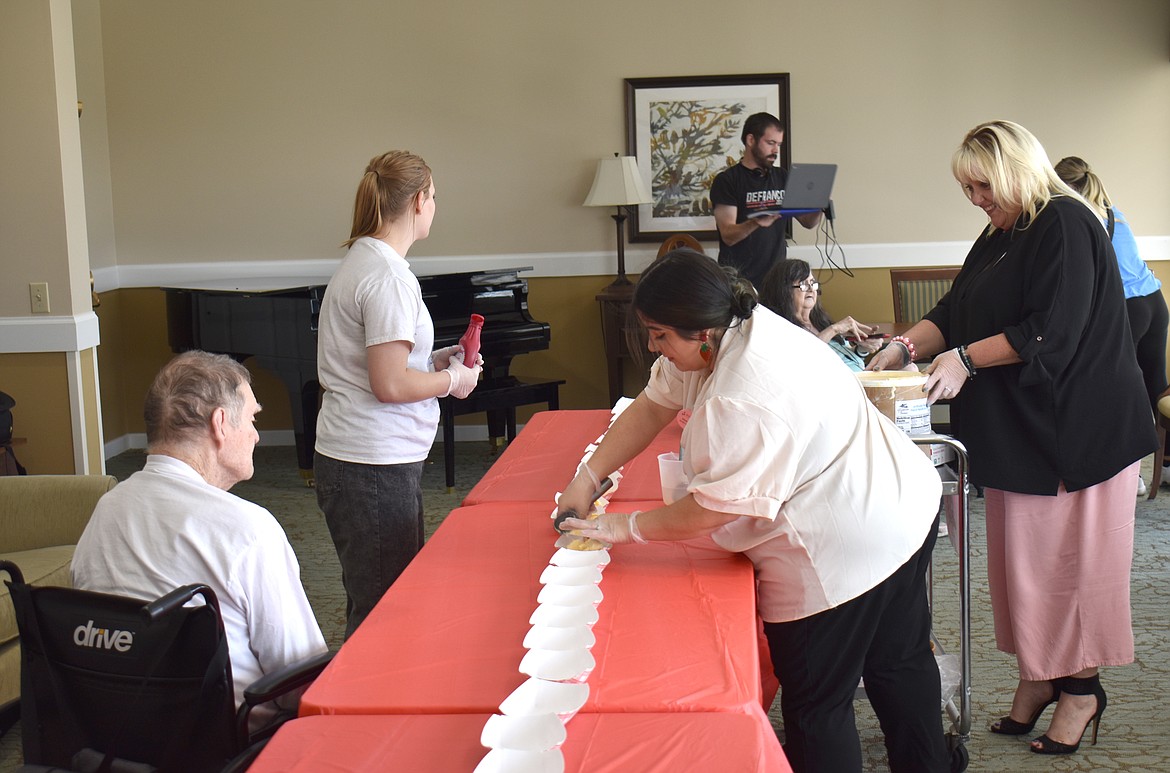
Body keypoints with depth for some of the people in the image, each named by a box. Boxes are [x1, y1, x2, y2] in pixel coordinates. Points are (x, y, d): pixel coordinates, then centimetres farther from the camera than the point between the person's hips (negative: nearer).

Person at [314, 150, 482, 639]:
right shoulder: (387, 276, -17)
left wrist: (432, 363, 14)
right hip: (374, 469, -10)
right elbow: (390, 385, -21)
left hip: (354, 460, 10)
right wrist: (452, 381, -6)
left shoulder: (361, 261, 13)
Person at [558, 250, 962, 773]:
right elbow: (652, 405, 6)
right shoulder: (731, 332, -1)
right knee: (900, 660, 27)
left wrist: (627, 528, -14)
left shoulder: (748, 399, -32)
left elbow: (717, 507, -27)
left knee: (816, 703, 5)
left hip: (845, 548, -11)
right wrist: (587, 478, 2)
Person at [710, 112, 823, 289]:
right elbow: (728, 236, -12)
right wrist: (756, 222, -31)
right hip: (739, 279, -4)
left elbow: (808, 222, 12)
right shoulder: (726, 180, -4)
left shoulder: (782, 177, 12)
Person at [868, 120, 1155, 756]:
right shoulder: (998, 238, 15)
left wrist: (966, 359, -18)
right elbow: (954, 313, 16)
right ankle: (1037, 676, 19)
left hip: (1074, 428, -8)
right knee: (1021, 553, 9)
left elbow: (1051, 332, -21)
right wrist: (903, 347, 0)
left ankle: (1080, 686, 13)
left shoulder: (1066, 226, -13)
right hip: (1013, 429, 8)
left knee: (1067, 553, 0)